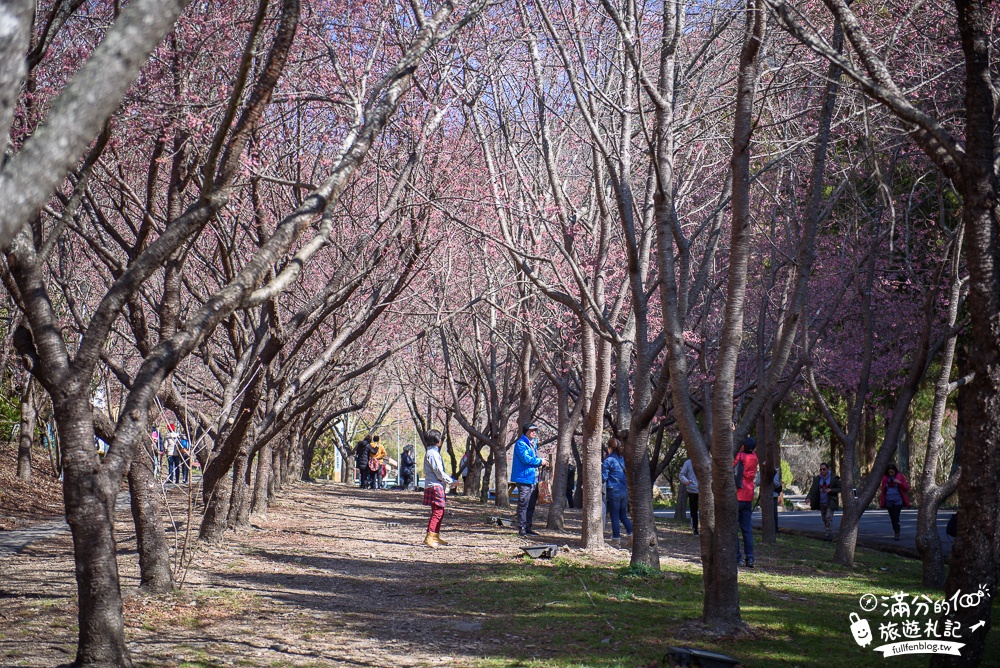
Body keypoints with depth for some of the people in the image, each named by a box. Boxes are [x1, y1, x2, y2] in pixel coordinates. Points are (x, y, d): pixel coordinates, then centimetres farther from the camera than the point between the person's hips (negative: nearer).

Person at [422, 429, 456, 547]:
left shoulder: (433, 452, 18)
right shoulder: (433, 454, -14)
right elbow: (439, 472, -17)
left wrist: (450, 480, 16)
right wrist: (451, 481, -7)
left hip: (437, 486, 10)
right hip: (435, 486, -10)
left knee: (439, 512, 14)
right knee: (437, 512, -12)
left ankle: (435, 537, 19)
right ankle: (429, 537, -15)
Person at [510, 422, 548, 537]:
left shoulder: (533, 444, 20)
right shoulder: (521, 444, -9)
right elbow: (525, 458, -20)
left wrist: (541, 463, 12)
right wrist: (540, 461, -12)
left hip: (534, 479, 9)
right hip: (524, 478, -9)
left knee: (531, 504, 10)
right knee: (523, 504, -8)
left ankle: (528, 528, 16)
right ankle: (521, 528, -6)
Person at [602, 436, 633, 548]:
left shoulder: (608, 460, -9)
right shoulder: (623, 459, 8)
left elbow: (604, 478, -9)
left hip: (614, 491, -6)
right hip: (625, 491, 6)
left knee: (614, 516, 1)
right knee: (623, 515, 16)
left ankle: (616, 540, 1)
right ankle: (631, 535, 8)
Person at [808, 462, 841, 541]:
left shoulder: (834, 478, -6)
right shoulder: (817, 479, 4)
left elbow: (840, 489, -2)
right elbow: (812, 489, 3)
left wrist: (831, 490, -19)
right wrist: (809, 498, -13)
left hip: (830, 503, -5)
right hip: (821, 503, 5)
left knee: (829, 518, -14)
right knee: (824, 519, 8)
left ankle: (829, 534, -12)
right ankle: (829, 535, 15)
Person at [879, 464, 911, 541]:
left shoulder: (900, 476, -1)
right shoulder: (885, 478, 5)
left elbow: (907, 488, -1)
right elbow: (883, 490, 15)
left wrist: (900, 483, -17)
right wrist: (881, 498, 6)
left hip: (898, 501, -3)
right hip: (889, 502, 3)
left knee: (896, 517, -15)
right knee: (892, 519, 7)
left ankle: (897, 534, -15)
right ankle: (896, 534, 19)